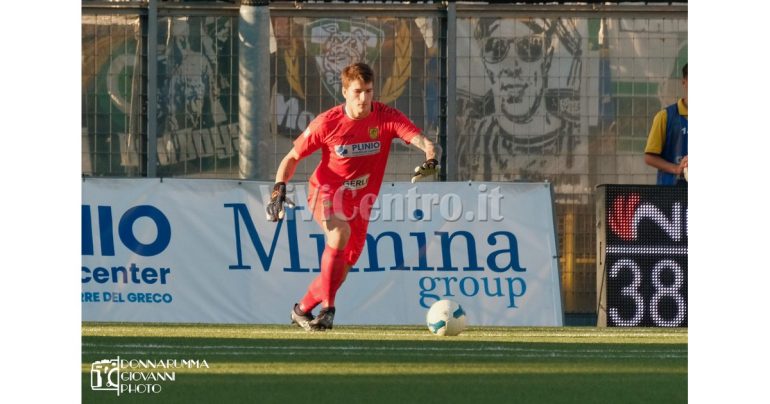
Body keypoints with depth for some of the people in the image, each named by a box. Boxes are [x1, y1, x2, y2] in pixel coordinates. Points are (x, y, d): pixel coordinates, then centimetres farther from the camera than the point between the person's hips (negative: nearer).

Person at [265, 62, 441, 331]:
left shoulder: (386, 117, -14)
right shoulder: (327, 123, -15)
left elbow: (419, 139, -28)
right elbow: (293, 157, -4)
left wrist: (431, 155, -51)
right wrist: (279, 188, -19)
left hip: (360, 202, 3)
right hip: (326, 191, -3)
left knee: (343, 265, 8)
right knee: (340, 232, -34)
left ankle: (303, 308, 32)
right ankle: (327, 307, -29)